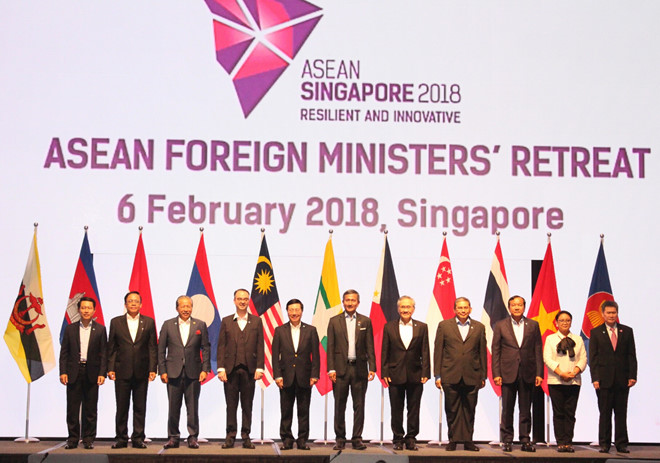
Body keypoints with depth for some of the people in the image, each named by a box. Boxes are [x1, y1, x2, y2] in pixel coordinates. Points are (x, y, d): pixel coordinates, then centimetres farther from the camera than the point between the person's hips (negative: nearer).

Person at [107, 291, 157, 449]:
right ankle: (121, 438, 13)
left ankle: (138, 438, 11)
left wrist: (153, 369, -3)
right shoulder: (116, 322, 7)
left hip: (141, 371, 0)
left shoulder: (149, 322, 7)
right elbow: (111, 348, 6)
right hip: (122, 371, 0)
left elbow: (152, 348, 5)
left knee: (140, 407, 4)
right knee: (122, 407, 4)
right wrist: (110, 369, -3)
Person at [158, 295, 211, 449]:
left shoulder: (200, 325, 6)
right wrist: (162, 371, -2)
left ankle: (193, 437, 11)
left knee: (193, 407, 3)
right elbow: (161, 350, 5)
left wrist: (205, 369, -3)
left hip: (193, 373, 0)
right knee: (173, 407, 4)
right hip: (173, 372, 0)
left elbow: (206, 348, 6)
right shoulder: (168, 325, 6)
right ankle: (173, 437, 13)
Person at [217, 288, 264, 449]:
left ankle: (246, 436, 10)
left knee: (247, 405, 4)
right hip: (231, 369, 0)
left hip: (249, 369, 0)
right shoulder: (226, 321, 9)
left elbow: (260, 346, 5)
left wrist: (259, 368, -3)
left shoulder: (256, 321, 9)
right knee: (231, 404, 3)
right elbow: (221, 346, 5)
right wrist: (221, 368, -4)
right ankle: (230, 436, 9)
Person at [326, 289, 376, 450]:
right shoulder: (334, 321, 6)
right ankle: (340, 439, 12)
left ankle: (357, 438, 10)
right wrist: (331, 369, -6)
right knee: (339, 406, 4)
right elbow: (330, 347, 3)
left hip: (359, 369, 1)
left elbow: (370, 347, 6)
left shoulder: (365, 321, 8)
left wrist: (372, 368, -3)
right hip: (340, 368, 0)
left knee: (359, 405, 3)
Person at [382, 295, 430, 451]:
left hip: (415, 376, 0)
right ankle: (398, 439, 15)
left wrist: (425, 373, -4)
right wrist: (384, 373, -4)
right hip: (395, 375, 0)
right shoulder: (389, 327, 4)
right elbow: (384, 352, 3)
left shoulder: (422, 327, 5)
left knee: (414, 410, 5)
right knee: (396, 410, 6)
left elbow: (425, 352, 3)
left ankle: (411, 439, 14)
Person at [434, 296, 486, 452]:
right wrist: (437, 375, -1)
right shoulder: (444, 325, 6)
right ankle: (453, 440, 11)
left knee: (469, 410, 4)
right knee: (452, 410, 3)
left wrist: (483, 376, 8)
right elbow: (438, 351, 4)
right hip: (450, 376, -1)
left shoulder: (479, 327, 9)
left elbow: (482, 353, 11)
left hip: (472, 376, 1)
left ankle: (468, 440, 12)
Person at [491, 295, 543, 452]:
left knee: (526, 409, 5)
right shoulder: (500, 326, 5)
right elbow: (496, 351, 3)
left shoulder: (533, 325, 8)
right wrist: (496, 374, -5)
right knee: (507, 410, 3)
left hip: (527, 374, 1)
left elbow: (538, 350, 6)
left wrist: (539, 373, -1)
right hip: (508, 373, -1)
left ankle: (525, 440, 12)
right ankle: (507, 441, 11)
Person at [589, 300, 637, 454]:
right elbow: (593, 358, 2)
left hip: (622, 380, 1)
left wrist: (632, 376, -3)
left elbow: (631, 355, 7)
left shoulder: (627, 331, 9)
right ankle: (604, 444, 9)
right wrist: (595, 378, -8)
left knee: (621, 413, 6)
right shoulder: (595, 332, 5)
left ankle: (621, 444, 12)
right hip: (604, 380, -1)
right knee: (605, 413, 2)